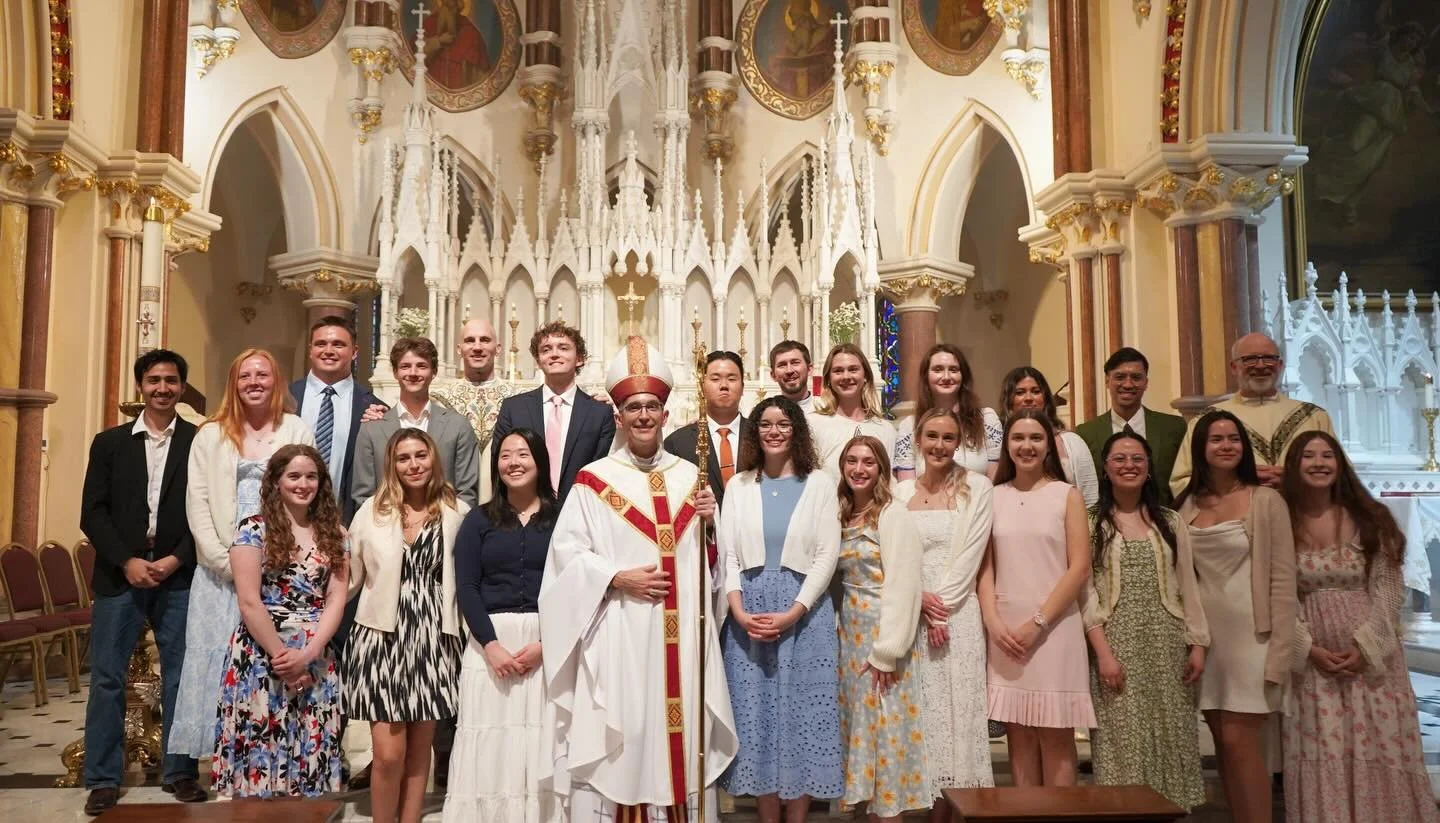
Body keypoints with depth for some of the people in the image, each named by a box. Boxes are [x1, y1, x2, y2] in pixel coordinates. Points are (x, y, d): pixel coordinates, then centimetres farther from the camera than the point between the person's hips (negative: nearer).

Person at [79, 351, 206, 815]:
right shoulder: (109, 442, 9)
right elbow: (93, 513, 3)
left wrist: (176, 559, -10)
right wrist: (127, 562, -9)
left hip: (179, 575, -1)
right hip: (119, 575, 1)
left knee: (180, 676, 4)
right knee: (107, 678, 3)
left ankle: (179, 772, 15)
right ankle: (103, 778, 14)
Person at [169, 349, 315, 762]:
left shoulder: (297, 431, 6)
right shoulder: (210, 435, 10)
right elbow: (197, 502, 3)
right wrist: (225, 559, -8)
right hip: (222, 570, 2)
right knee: (217, 659, 2)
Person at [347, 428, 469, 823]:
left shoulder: (458, 512, 0)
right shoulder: (371, 511, 2)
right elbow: (349, 576, 6)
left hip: (434, 640, 1)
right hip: (382, 637, 0)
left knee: (419, 749, 10)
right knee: (388, 754, -4)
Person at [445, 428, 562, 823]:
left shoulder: (562, 517, 3)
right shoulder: (479, 520, 9)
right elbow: (466, 588, 2)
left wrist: (545, 643, -12)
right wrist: (492, 645, -10)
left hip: (550, 643, -1)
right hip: (490, 641, 1)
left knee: (542, 747, 0)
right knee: (491, 746, 1)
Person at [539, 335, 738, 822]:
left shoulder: (690, 477, 10)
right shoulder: (594, 480, 0)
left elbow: (706, 556, 14)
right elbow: (566, 552, -4)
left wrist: (709, 522, -5)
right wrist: (618, 577, -14)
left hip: (679, 632, 3)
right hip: (618, 632, -3)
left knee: (678, 728, 7)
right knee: (616, 732, -1)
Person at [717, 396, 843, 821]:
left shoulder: (819, 483, 2)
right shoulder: (739, 485, 8)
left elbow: (827, 555, -4)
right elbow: (728, 554, 4)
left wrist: (793, 613, -13)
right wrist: (738, 611, -10)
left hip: (804, 612, -2)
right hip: (749, 616, 2)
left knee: (800, 711, 3)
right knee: (756, 712, 6)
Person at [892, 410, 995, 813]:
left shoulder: (977, 487, 1)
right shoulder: (901, 491, 8)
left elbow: (971, 555, -5)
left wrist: (940, 604, -10)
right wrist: (919, 599, -10)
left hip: (957, 613, -2)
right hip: (910, 615, 2)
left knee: (953, 710, -1)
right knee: (917, 712, 3)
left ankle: (945, 807, 7)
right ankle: (925, 797, 12)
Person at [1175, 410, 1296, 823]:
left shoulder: (1266, 500, -5)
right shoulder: (1186, 504, 6)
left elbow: (1283, 580, -7)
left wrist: (1279, 652, -12)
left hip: (1248, 633, -4)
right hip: (1205, 634, 4)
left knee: (1239, 741, -6)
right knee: (1223, 742, 9)